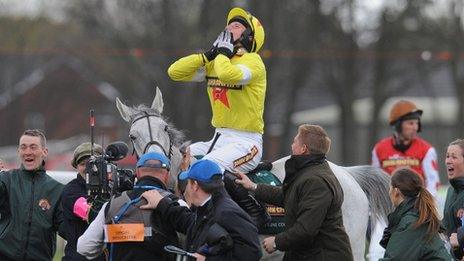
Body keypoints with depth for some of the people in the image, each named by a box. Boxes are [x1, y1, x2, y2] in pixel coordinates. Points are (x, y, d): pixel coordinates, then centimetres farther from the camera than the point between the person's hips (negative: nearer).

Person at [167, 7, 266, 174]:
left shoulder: (252, 60, -7)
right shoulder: (214, 63, 16)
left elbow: (228, 75, -29)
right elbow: (175, 72, 8)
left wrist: (223, 52, -9)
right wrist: (209, 55, 1)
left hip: (245, 142, -8)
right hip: (219, 139, 8)